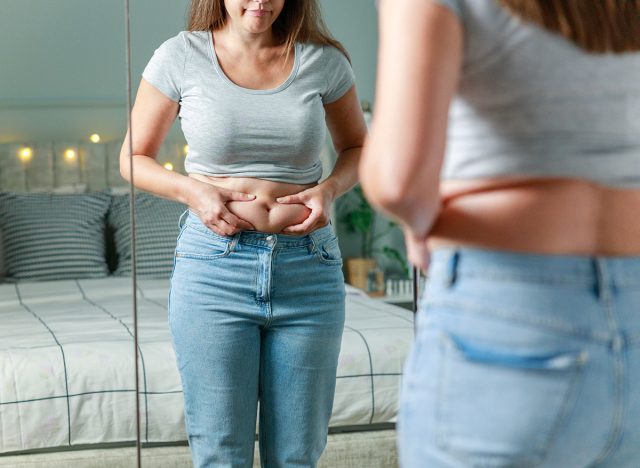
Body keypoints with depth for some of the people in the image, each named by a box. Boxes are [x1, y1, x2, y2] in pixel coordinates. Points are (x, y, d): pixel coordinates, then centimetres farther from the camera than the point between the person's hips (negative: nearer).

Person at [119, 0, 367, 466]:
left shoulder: (324, 60, 1)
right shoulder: (180, 57, -2)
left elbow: (357, 147, 17)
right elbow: (134, 157, 8)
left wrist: (329, 188, -4)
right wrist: (191, 190, -10)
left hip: (310, 268, 2)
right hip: (213, 266, -1)